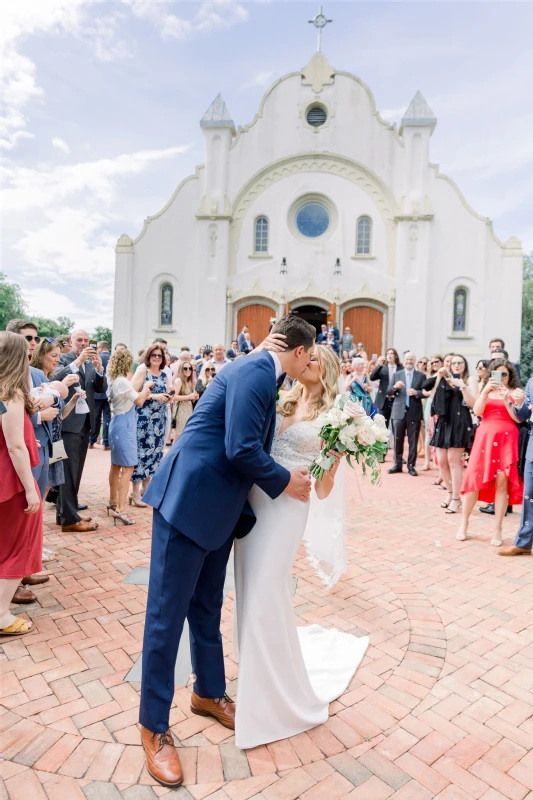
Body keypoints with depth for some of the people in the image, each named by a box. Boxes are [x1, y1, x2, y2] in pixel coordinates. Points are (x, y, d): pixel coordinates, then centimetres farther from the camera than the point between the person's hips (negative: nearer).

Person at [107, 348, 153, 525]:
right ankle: (120, 510, -12)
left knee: (116, 465, 17)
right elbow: (139, 401, -16)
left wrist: (144, 394, 9)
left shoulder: (113, 379, 11)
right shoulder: (122, 381, -17)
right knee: (127, 467, -10)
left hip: (117, 422, 10)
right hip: (124, 425, -10)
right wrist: (146, 387, -3)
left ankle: (113, 503, 29)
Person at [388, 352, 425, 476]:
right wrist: (395, 387, -15)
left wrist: (416, 393, -17)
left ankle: (411, 466, 12)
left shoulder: (421, 375, 4)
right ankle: (398, 464, 16)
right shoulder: (396, 374, 9)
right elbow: (389, 392, 5)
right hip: (399, 412, 1)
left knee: (413, 441, 3)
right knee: (398, 440, 6)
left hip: (414, 412, -1)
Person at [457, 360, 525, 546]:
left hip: (506, 439, -1)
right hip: (485, 437, 1)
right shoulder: (486, 390, 13)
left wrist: (506, 400, -13)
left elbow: (518, 418, -4)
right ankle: (464, 523, 11)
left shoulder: (515, 392, 7)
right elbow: (477, 411, -3)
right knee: (475, 478, -2)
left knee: (502, 482, -4)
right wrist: (486, 391, -13)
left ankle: (497, 529, 5)